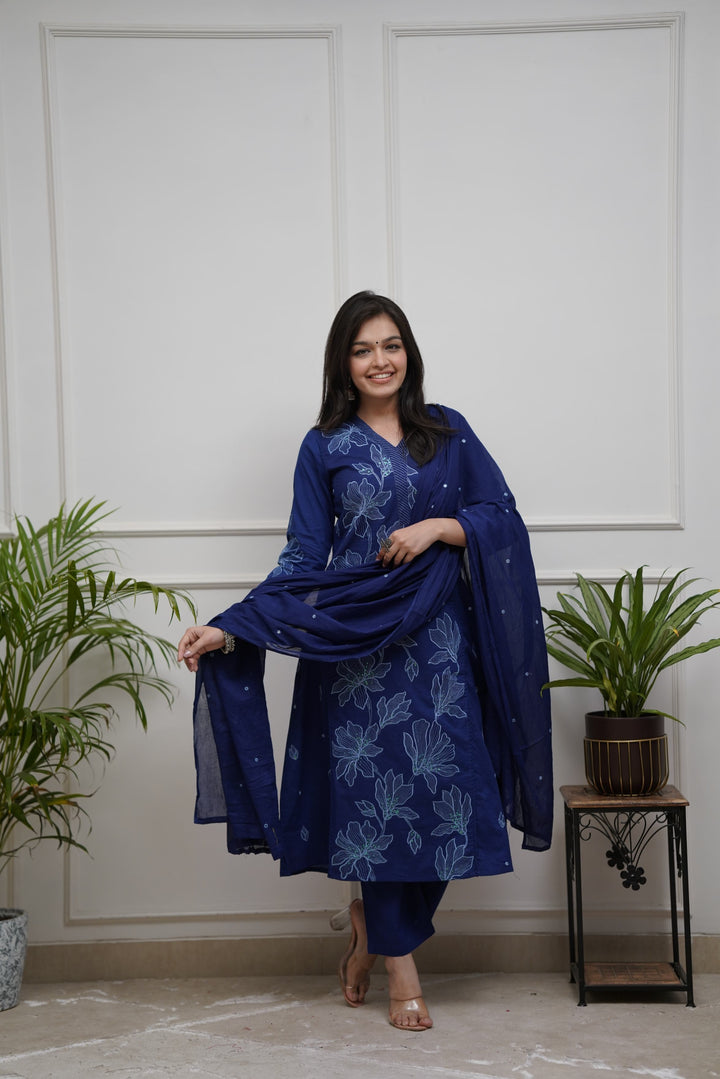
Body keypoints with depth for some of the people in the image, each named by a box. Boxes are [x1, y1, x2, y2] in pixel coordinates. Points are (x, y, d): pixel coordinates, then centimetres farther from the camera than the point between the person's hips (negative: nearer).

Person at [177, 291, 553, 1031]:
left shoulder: (447, 432, 8)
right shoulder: (325, 448, 4)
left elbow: (502, 517, 5)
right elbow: (303, 560, 1)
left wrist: (438, 526, -12)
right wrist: (228, 628, -9)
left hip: (438, 640, 2)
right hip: (356, 644, -2)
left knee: (438, 786, 1)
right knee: (375, 791, 0)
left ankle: (369, 926, 26)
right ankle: (401, 967, 15)